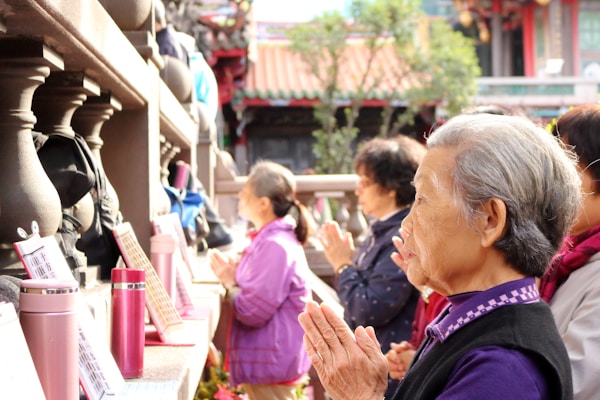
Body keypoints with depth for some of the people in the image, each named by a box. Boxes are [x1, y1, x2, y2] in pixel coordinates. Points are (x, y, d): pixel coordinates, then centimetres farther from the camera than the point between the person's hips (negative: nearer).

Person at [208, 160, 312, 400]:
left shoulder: (275, 247, -22)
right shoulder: (268, 240, 12)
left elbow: (252, 311, -23)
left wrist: (230, 283, -8)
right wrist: (234, 273, 3)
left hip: (271, 364, -11)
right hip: (265, 360, 11)